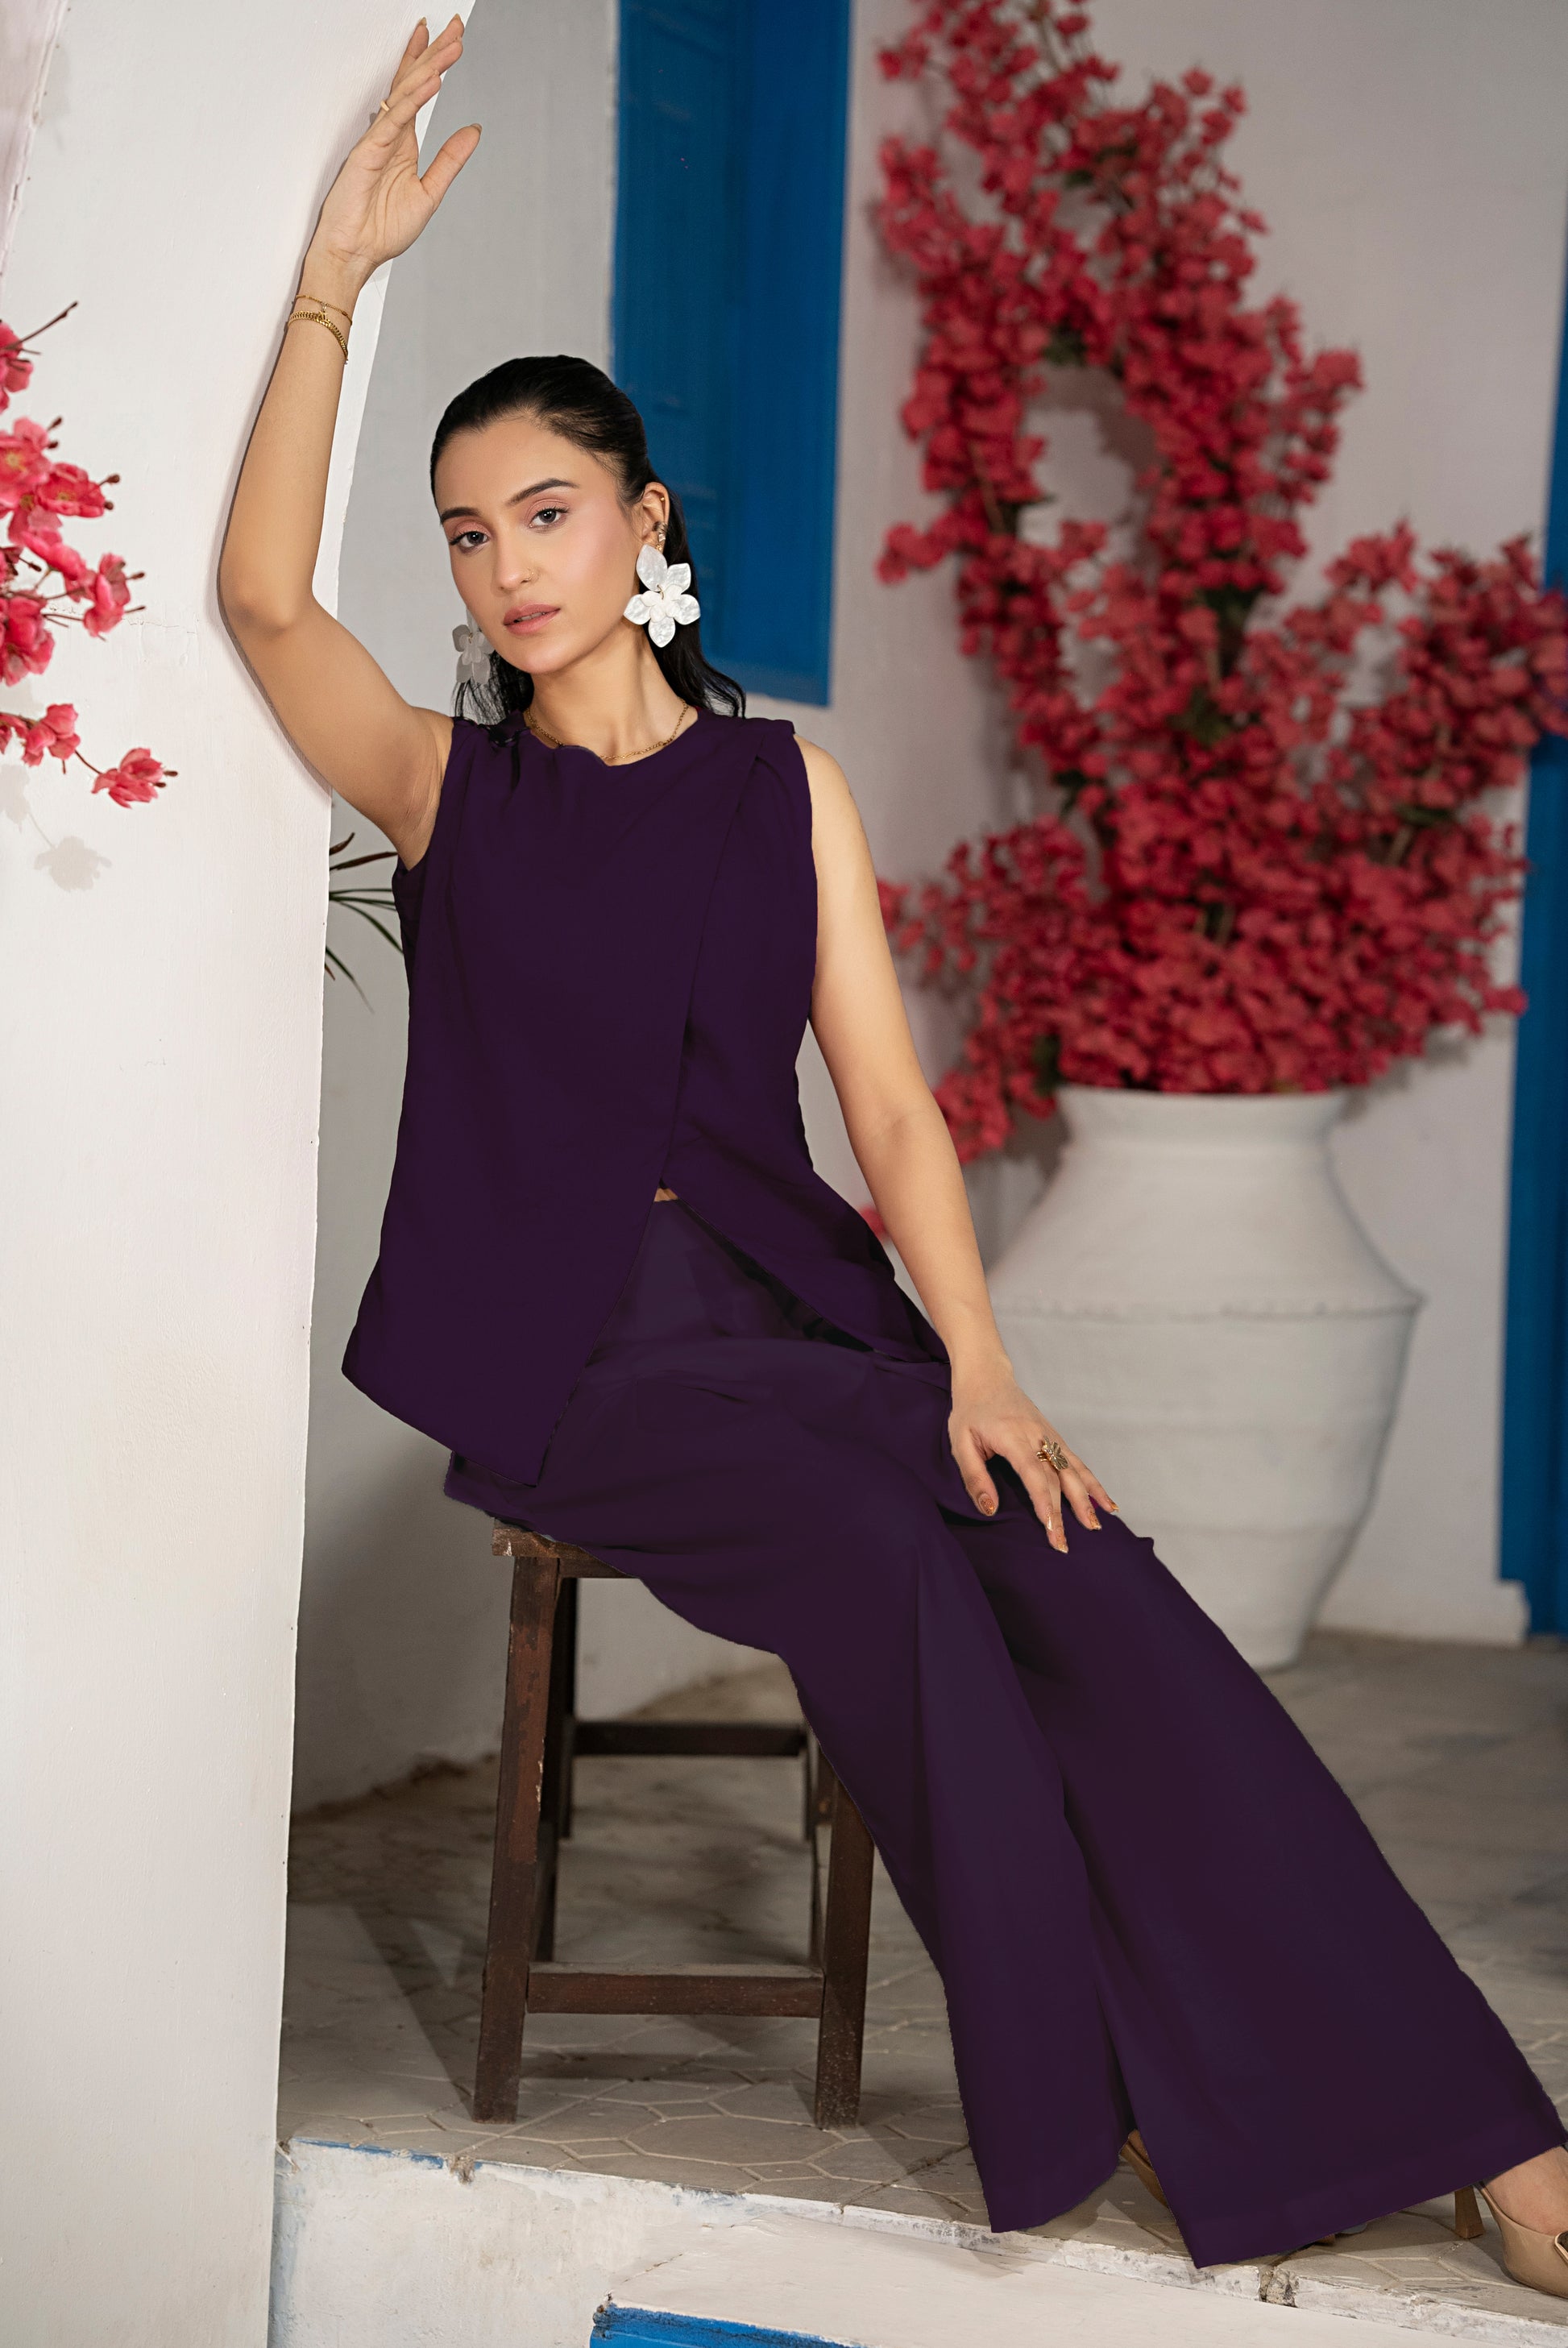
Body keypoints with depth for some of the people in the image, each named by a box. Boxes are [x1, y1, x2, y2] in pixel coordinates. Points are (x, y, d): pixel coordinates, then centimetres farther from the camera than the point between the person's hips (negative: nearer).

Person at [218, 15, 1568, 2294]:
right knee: (883, 1566, -30)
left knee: (1079, 1576, -23)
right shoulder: (449, 786, 9)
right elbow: (263, 592, -10)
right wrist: (338, 275, -14)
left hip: (798, 1309, 1)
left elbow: (889, 1103, 5)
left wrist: (978, 1369, -10)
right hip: (567, 1349, -1)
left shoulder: (784, 784, 12)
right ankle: (1075, 2109, -18)